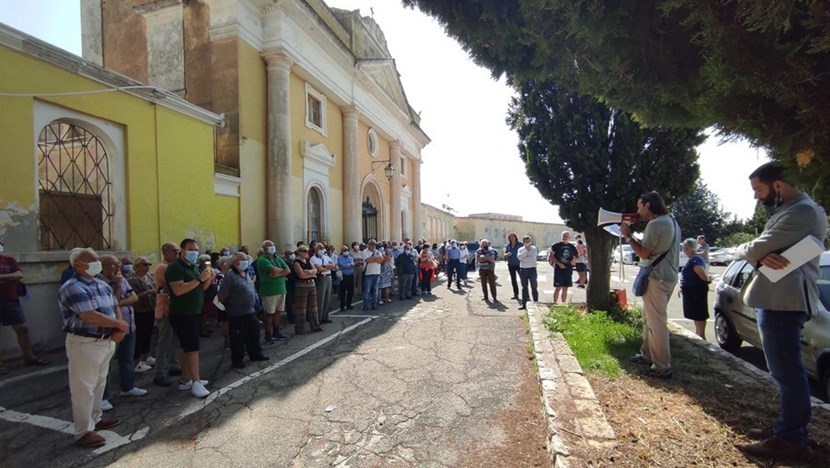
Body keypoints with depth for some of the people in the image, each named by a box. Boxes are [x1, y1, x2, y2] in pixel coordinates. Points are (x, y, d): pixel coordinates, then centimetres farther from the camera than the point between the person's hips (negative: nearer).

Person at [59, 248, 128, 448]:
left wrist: (119, 330, -7)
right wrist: (121, 325, -14)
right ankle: (83, 431, 12)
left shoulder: (103, 285, 9)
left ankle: (95, 418, 34)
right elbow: (90, 316, -25)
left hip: (107, 341, 8)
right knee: (84, 388, 2)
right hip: (85, 344, -8)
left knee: (99, 383, 19)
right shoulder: (73, 288, -18)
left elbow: (115, 307, 11)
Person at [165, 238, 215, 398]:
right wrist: (200, 279, -26)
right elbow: (178, 290, -27)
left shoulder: (194, 267, 13)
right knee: (193, 348, -10)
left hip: (194, 313, 9)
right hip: (182, 315, -9)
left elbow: (201, 288, 17)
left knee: (186, 347, 14)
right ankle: (196, 383, -5)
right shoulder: (175, 267, -14)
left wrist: (209, 279, -2)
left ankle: (185, 380, 21)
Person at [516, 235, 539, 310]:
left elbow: (533, 258, -15)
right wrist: (526, 250, -15)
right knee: (524, 287, 8)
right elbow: (519, 257, -13)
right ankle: (524, 304, 14)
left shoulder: (534, 248, -1)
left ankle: (536, 303, 8)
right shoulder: (521, 249, 6)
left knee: (534, 287, 1)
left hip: (532, 269, -3)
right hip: (523, 269, 3)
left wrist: (524, 259, -8)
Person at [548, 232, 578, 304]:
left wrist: (574, 261, -1)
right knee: (558, 288, -7)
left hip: (568, 270, 5)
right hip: (558, 269, -4)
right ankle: (554, 304, 0)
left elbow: (575, 257, 22)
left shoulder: (572, 247, 11)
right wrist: (558, 263, -14)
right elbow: (551, 256, -4)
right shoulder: (556, 245, -2)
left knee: (565, 288, 9)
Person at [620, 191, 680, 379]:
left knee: (656, 323, -5)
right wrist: (632, 236, 13)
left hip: (656, 278, -11)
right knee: (649, 319, 19)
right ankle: (647, 354, 29)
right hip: (668, 277, 11)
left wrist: (627, 236, -7)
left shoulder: (655, 224, -16)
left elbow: (643, 253, -16)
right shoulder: (671, 222, 16)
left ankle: (662, 367, 1)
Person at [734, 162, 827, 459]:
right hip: (779, 299, 11)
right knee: (787, 370, 18)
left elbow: (753, 250, -20)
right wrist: (763, 256, -9)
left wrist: (745, 250, 1)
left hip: (783, 301, -11)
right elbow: (763, 249, 12)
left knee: (786, 371, -3)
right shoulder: (788, 210, 19)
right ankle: (793, 431, 30)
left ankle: (790, 439, 8)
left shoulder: (803, 211, -15)